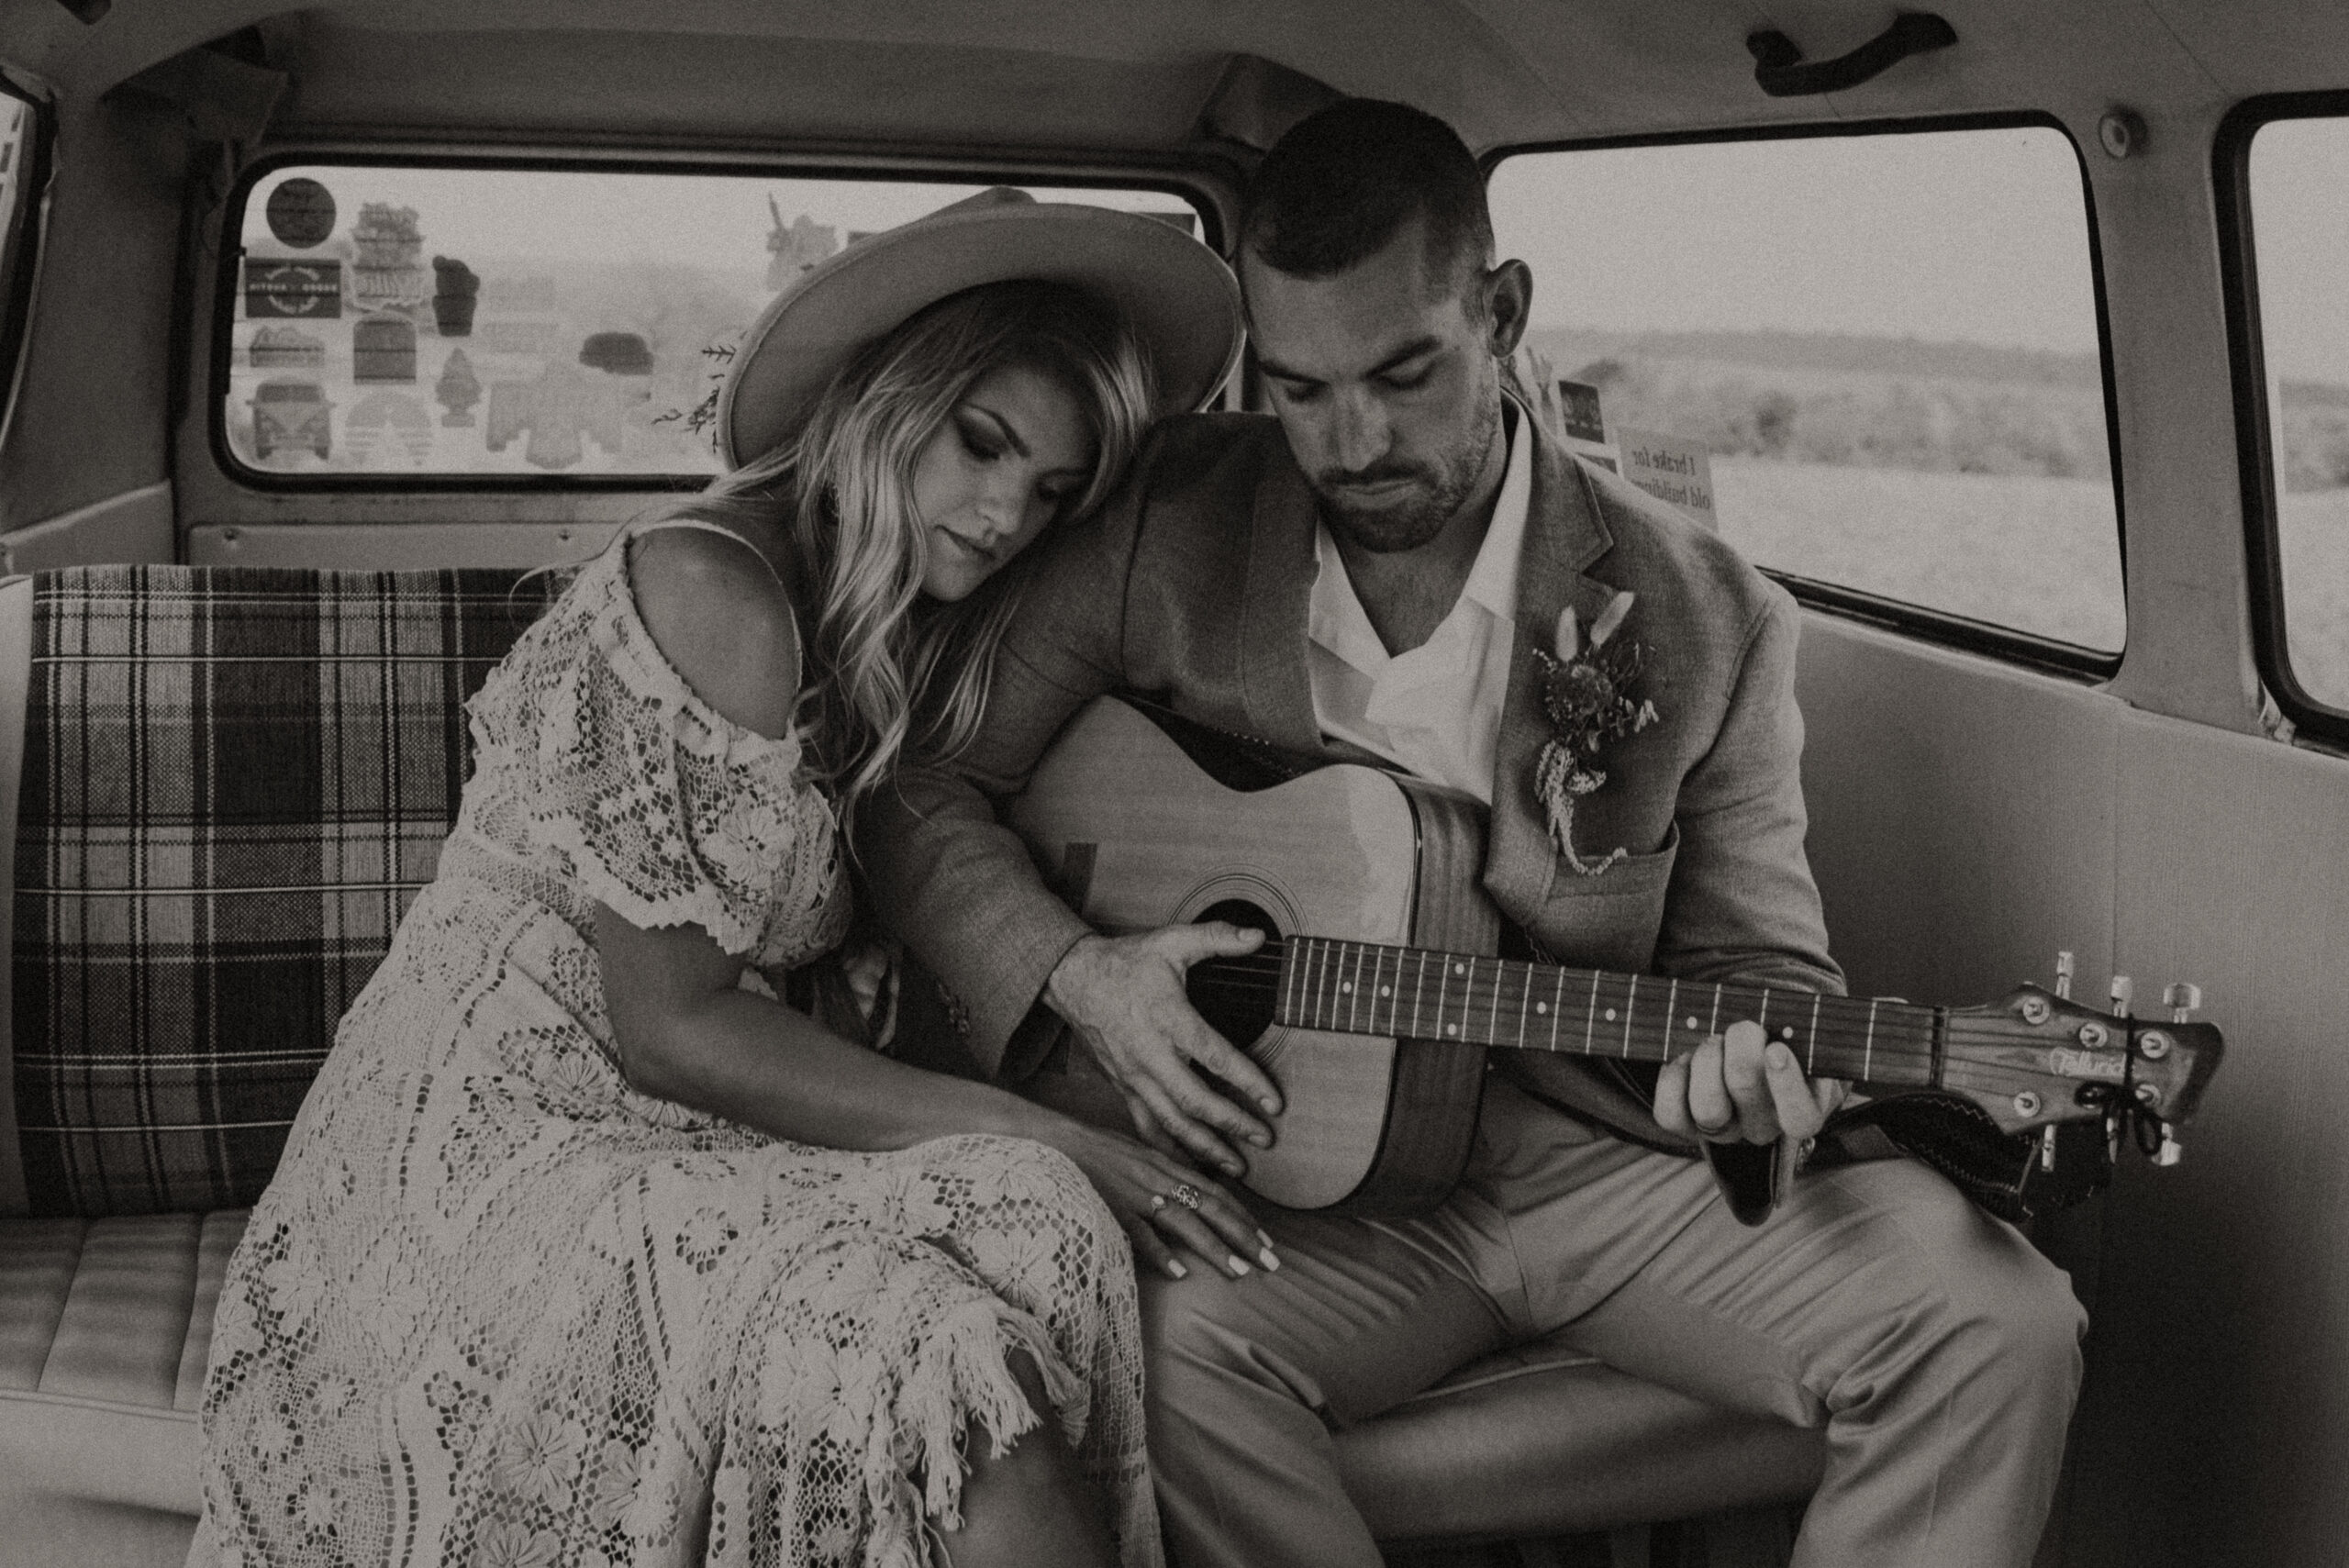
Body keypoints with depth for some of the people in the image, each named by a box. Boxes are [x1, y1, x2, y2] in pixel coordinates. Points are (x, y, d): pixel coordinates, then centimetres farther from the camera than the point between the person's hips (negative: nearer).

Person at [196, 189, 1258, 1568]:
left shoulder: (878, 634, 13)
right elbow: (666, 1025, -16)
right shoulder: (710, 591, -14)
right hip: (499, 1159, -7)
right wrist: (1035, 1140, -15)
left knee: (1031, 1242, -22)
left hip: (676, 1149, 8)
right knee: (927, 1358, -32)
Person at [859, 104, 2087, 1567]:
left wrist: (1752, 1079, -21)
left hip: (1615, 1152, 0)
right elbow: (924, 787, 6)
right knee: (1161, 1336, -33)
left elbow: (1758, 961, 3)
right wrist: (1077, 975, -12)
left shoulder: (1706, 621, -5)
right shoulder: (1168, 528, -2)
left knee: (1995, 1323, -23)